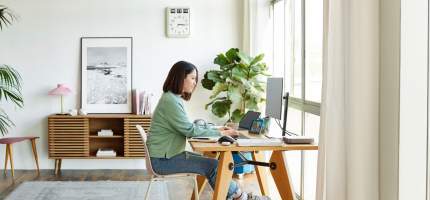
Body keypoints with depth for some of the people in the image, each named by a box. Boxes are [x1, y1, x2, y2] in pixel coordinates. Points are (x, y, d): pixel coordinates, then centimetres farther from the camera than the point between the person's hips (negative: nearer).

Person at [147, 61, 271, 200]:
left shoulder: (175, 99, 13)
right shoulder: (170, 100, -19)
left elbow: (188, 127, 12)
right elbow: (190, 130, -20)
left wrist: (217, 130, 3)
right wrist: (219, 134, -11)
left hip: (170, 154, 9)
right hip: (163, 160, -9)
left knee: (211, 162, 4)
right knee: (212, 166, -11)